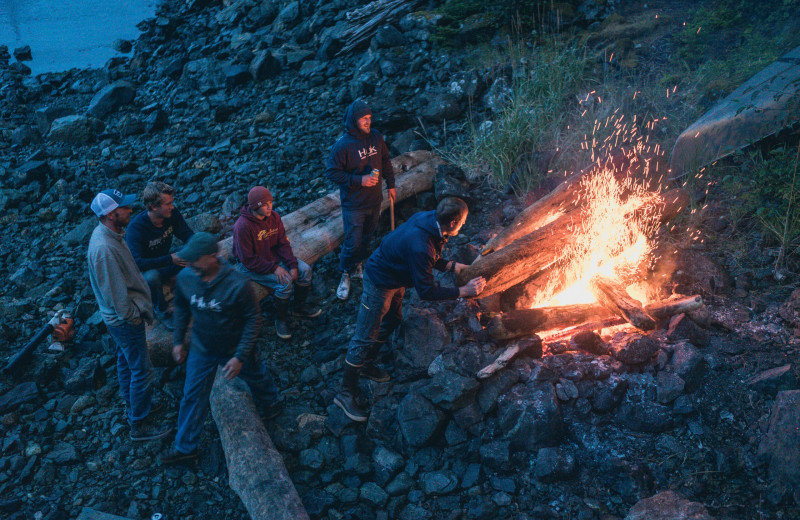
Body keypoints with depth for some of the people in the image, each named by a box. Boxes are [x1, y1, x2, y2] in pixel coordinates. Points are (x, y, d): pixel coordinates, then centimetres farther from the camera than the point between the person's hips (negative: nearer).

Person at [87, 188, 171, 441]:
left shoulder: (108, 233, 1)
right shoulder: (104, 248, -32)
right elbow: (115, 290, -28)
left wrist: (134, 310, 14)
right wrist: (132, 316, -16)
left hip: (122, 316, 10)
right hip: (124, 319, -10)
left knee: (126, 360, 25)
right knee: (142, 370, 1)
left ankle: (133, 404, 45)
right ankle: (140, 425, 14)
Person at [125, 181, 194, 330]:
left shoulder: (172, 214, -15)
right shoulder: (135, 228, -31)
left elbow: (188, 234, -4)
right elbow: (137, 263, -37)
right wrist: (170, 259, -42)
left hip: (165, 263, 5)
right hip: (144, 270, -5)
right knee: (151, 277, -40)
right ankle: (161, 311, -12)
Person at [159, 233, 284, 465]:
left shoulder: (238, 284, -33)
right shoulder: (184, 278, -19)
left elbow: (253, 319, -21)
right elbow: (181, 309, 2)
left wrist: (240, 357, -21)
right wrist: (178, 340, 6)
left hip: (236, 349, -3)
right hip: (201, 349, 3)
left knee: (255, 377, 24)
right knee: (192, 396, 12)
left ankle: (272, 403, 58)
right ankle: (185, 446, 31)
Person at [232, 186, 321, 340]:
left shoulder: (274, 217, -6)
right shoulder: (243, 226, -27)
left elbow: (283, 244, -1)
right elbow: (248, 259, -24)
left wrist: (293, 265, -15)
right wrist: (274, 268, -27)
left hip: (274, 258, 7)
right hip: (252, 267, -7)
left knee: (305, 270, -6)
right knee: (285, 282, -26)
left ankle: (299, 307, 17)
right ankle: (280, 319, -4)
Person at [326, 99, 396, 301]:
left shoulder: (376, 136, -2)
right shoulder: (343, 145, -20)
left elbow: (385, 161, 12)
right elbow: (332, 171, -17)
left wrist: (390, 184, 12)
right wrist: (359, 180, -23)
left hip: (374, 201, 6)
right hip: (354, 204, -6)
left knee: (366, 238, 19)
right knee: (353, 242, -1)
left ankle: (356, 264, 41)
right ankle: (345, 274, 21)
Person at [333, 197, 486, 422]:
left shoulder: (429, 219, -12)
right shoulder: (420, 246, -39)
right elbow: (426, 291, -30)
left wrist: (451, 265, -3)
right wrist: (464, 291, -25)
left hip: (395, 278, 10)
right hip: (379, 283, -10)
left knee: (391, 321, 25)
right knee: (365, 338, -1)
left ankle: (366, 364, 46)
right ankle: (346, 393, 11)